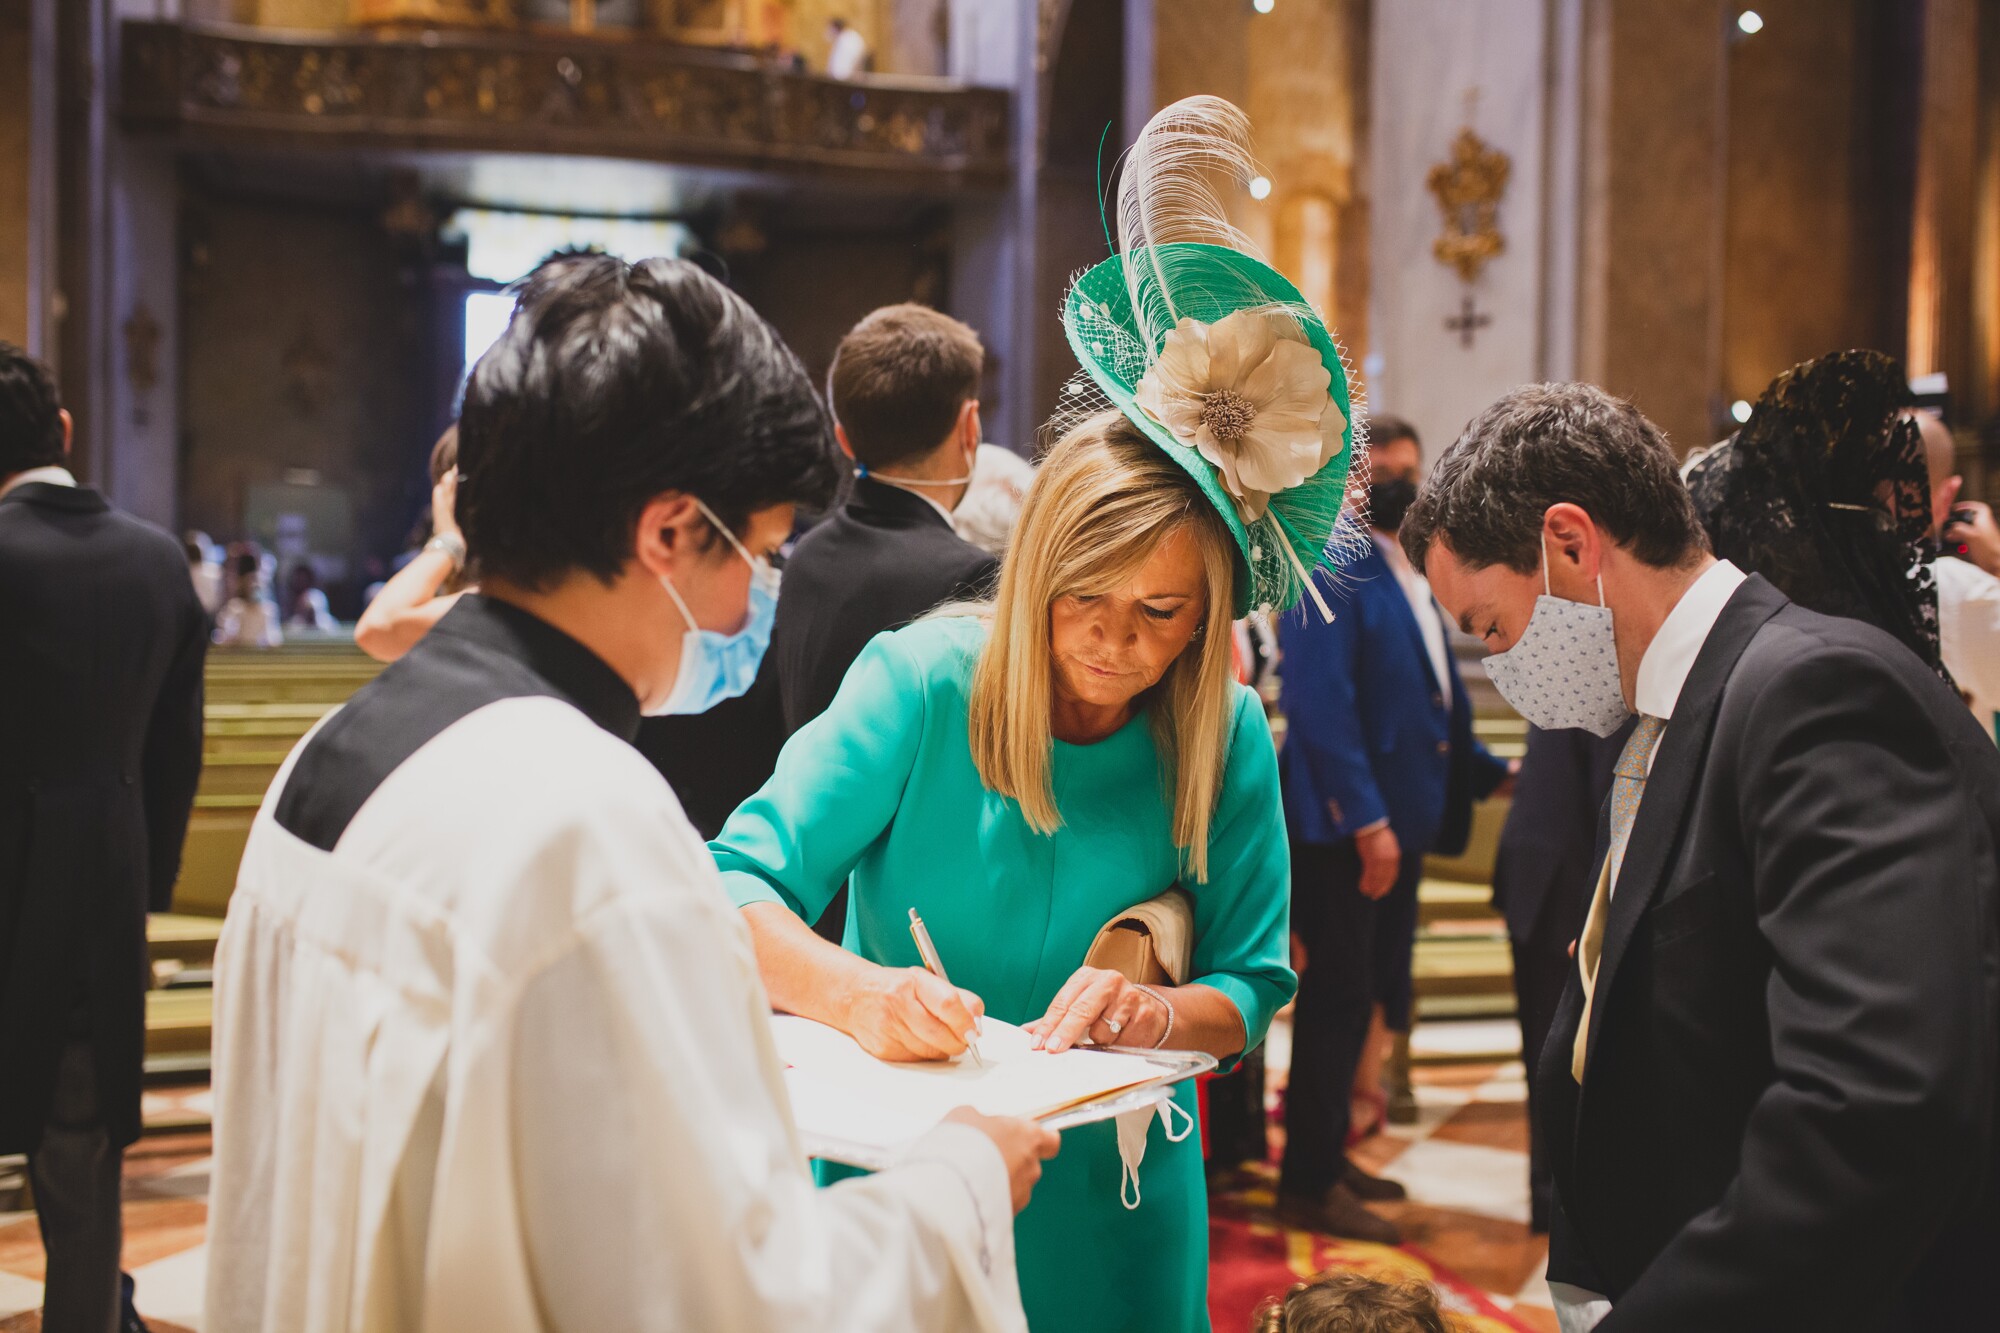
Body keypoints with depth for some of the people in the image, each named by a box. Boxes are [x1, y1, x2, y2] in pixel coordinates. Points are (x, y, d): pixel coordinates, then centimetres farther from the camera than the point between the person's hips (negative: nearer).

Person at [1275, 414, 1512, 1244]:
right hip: (1343, 825, -9)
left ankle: (1328, 1157, 29)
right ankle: (1310, 1184, 9)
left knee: (1366, 994, 16)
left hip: (1397, 820, 9)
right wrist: (1366, 818, -23)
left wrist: (1487, 771, 16)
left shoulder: (1405, 576, 16)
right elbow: (1318, 701, -20)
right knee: (1340, 995, -2)